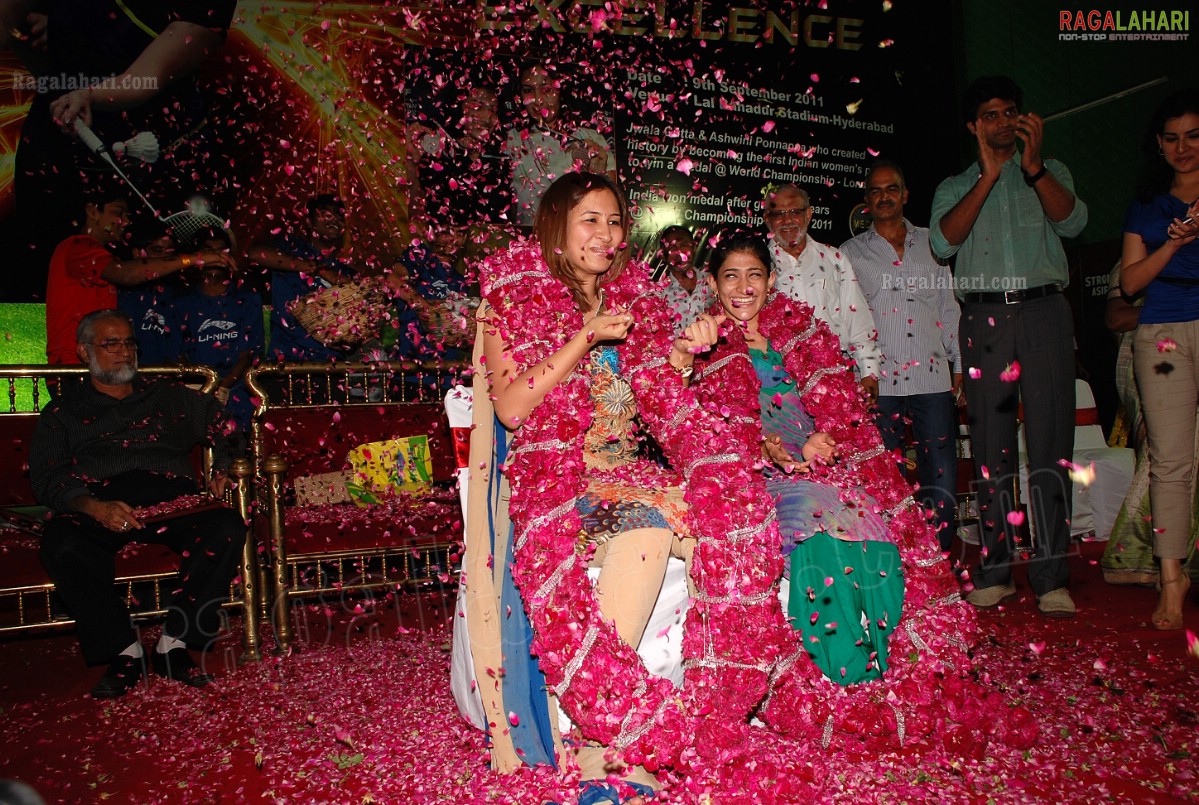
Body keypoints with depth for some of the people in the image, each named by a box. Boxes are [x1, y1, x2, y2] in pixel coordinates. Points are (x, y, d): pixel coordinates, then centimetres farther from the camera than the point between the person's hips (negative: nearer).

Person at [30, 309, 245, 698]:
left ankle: (174, 643, -23)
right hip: (97, 505, -1)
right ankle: (125, 651, -22)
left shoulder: (169, 397, 28)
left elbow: (226, 432, 26)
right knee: (62, 542, -35)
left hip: (172, 501, 1)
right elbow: (48, 480, 7)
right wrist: (96, 508, -15)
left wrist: (224, 470, 3)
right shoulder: (62, 413, 22)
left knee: (228, 527, -30)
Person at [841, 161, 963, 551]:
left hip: (933, 378, 2)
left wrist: (959, 367, 12)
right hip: (879, 382, -1)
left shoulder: (932, 243, 15)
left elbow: (949, 307, 17)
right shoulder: (850, 253, 9)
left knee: (941, 486, 0)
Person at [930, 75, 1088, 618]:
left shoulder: (1049, 172, 19)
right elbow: (943, 242, -3)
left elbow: (1072, 221, -2)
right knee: (990, 446, 1)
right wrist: (989, 176, -9)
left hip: (1044, 312, 0)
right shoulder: (955, 187, 18)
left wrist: (1033, 165, -14)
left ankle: (1051, 576, -3)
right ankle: (995, 570, 8)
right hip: (983, 317, 1)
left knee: (1050, 444, -6)